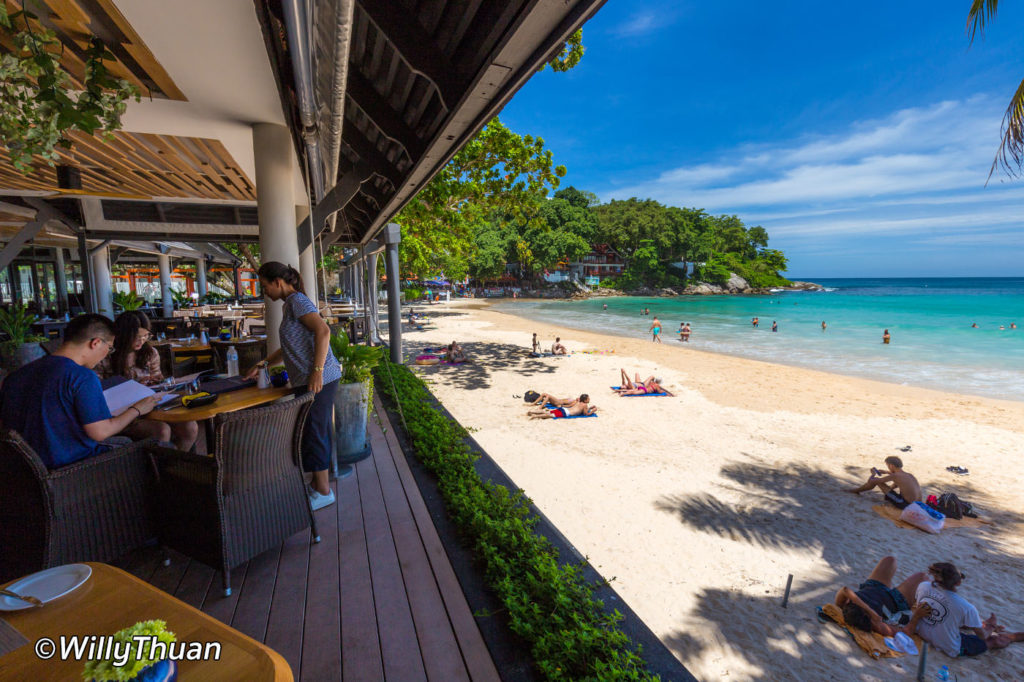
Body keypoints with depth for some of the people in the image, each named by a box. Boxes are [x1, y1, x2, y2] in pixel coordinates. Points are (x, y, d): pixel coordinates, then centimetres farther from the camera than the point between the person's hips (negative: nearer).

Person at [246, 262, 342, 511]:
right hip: (309, 380, 10)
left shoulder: (297, 301, -9)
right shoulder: (291, 304, 21)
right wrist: (262, 364, 28)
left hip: (319, 379, -10)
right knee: (313, 430, 17)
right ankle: (317, 483, 31)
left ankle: (323, 491, 11)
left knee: (314, 431, -2)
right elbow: (290, 348, 30)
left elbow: (323, 331, -24)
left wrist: (316, 371, -27)